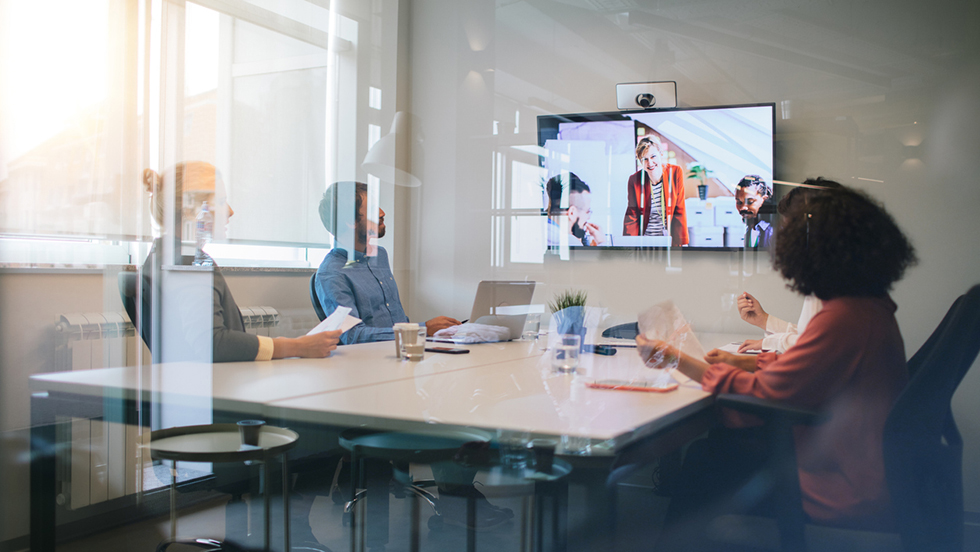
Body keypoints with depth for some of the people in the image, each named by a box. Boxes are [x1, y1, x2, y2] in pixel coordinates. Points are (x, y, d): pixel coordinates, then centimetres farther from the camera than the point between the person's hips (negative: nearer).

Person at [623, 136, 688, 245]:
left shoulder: (675, 173, -4)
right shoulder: (635, 180, -5)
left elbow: (679, 211, 0)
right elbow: (631, 216, 0)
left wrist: (682, 243, -2)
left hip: (668, 239, 0)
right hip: (644, 242, 0)